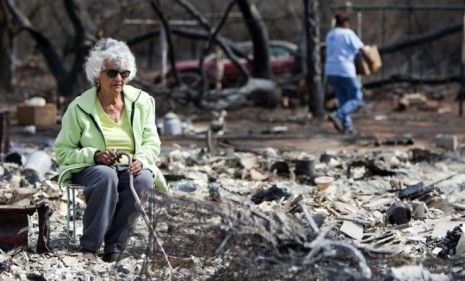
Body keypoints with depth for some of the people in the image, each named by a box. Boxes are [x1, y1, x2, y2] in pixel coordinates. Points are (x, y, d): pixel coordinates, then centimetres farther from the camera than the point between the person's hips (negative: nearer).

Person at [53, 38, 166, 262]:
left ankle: (114, 245, -24)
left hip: (131, 168, 2)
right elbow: (62, 151, 0)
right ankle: (89, 247, -32)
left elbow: (151, 143, 8)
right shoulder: (80, 108, -1)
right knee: (106, 176, -39)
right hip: (90, 168, -2)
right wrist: (95, 155, -18)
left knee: (144, 179, -34)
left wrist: (141, 160, -15)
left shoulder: (141, 102, 7)